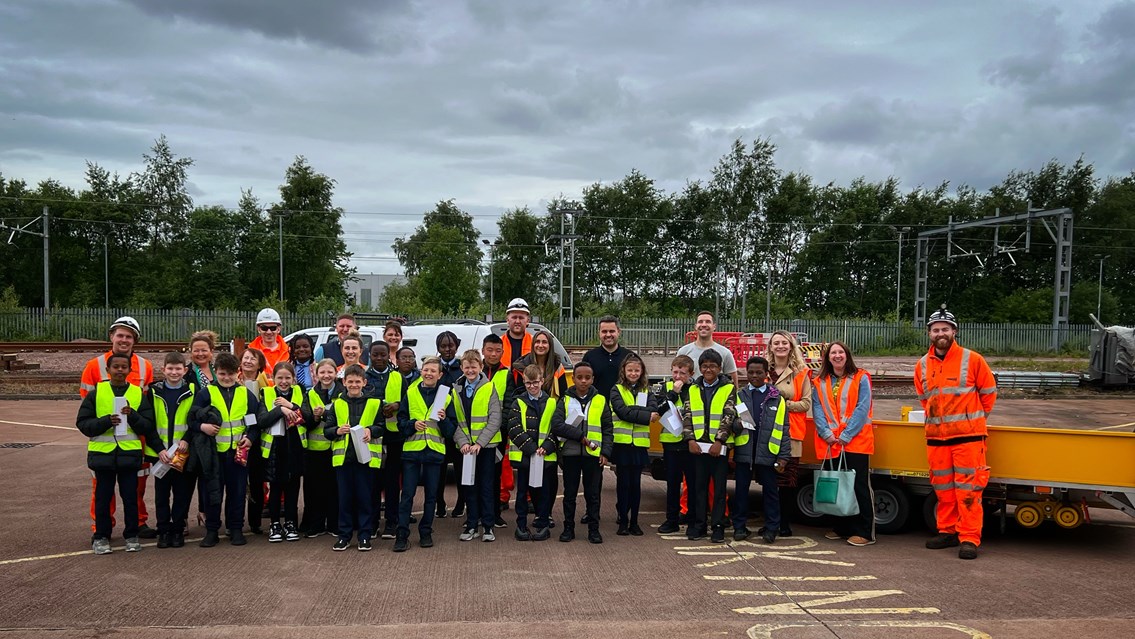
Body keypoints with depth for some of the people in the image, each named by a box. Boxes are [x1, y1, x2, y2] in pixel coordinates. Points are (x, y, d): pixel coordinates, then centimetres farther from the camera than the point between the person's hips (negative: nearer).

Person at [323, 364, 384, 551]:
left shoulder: (374, 403, 3)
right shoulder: (337, 404, 8)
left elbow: (382, 426, 3)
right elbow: (326, 430, 5)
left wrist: (370, 430, -16)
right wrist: (337, 431, -15)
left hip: (366, 456, -1)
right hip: (343, 456, 2)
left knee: (365, 497, 4)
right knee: (344, 497, 7)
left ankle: (364, 536, 13)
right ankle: (344, 535, 16)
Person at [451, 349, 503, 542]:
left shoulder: (489, 388, -3)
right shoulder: (456, 390, 7)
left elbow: (495, 420, -8)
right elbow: (454, 420, 4)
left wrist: (479, 443, -15)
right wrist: (462, 441, -11)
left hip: (486, 445, -3)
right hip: (465, 446, 3)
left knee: (486, 486, 2)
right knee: (470, 486, 9)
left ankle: (488, 526, 11)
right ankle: (472, 525, 17)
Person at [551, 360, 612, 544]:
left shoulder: (601, 401, 5)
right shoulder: (565, 400, 2)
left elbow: (608, 429, 7)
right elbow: (556, 425, -9)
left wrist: (606, 452, -4)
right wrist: (580, 436, -16)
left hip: (593, 454, 0)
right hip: (570, 453, 0)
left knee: (593, 493, 6)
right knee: (569, 493, 8)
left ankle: (594, 529, 16)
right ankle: (568, 528, 19)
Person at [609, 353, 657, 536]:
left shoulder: (646, 391, 10)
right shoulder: (617, 390, 2)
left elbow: (654, 410, -8)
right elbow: (622, 412, -14)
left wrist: (631, 409, -17)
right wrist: (645, 416, -15)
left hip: (640, 443, 2)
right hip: (622, 442, -2)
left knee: (636, 483, 7)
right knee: (623, 482, 2)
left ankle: (634, 521, 15)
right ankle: (623, 521, 11)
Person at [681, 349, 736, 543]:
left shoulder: (728, 389, 1)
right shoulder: (692, 390, 11)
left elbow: (729, 417, -6)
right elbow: (687, 416, 5)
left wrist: (719, 441, -14)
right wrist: (690, 439, -7)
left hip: (719, 446, -2)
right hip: (697, 445, 3)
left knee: (719, 487, 1)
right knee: (699, 487, 7)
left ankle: (718, 527, 7)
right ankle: (698, 526, 14)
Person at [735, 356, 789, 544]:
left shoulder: (777, 398, 4)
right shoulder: (740, 396, 8)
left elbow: (783, 429, 2)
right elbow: (730, 422, 7)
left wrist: (783, 456, -4)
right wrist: (737, 425, -17)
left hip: (767, 453, -1)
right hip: (744, 451, 1)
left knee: (770, 491, 6)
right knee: (741, 490, 6)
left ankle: (771, 528, 17)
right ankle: (739, 527, 16)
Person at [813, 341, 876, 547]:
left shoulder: (861, 378, -1)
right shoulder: (820, 383, 11)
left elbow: (862, 409, -9)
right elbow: (818, 410, 4)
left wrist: (846, 435, -15)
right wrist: (826, 433, -12)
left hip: (855, 441, -4)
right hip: (830, 443, 4)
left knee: (859, 485, -5)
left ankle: (865, 532, -1)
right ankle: (841, 528, 20)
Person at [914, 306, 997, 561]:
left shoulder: (972, 360, -5)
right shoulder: (923, 366, 8)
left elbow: (989, 393, 5)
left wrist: (974, 418, 11)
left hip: (968, 436, -5)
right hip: (935, 437, 5)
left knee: (968, 488, -6)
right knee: (943, 488, 11)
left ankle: (970, 538, -2)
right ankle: (947, 531, 21)